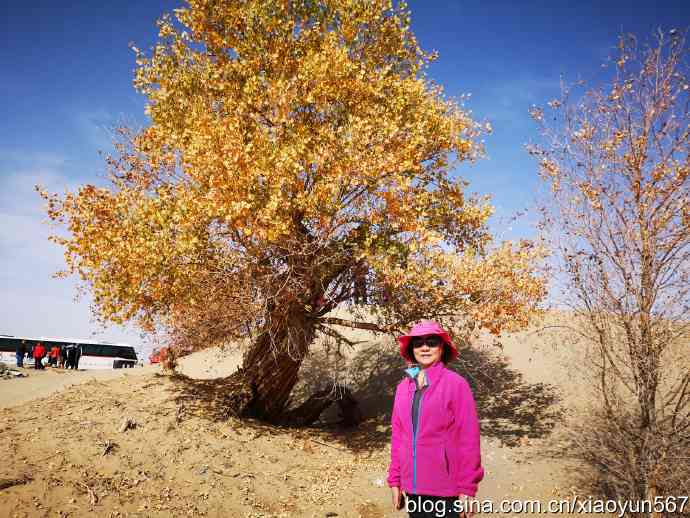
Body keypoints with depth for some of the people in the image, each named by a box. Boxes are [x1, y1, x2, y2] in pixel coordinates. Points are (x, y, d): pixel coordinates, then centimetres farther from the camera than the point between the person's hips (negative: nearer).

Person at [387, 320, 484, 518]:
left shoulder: (456, 384, -9)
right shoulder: (403, 387, 4)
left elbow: (468, 438, -10)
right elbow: (398, 436, 8)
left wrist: (467, 489, -10)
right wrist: (395, 480, 7)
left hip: (446, 491, -4)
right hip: (413, 488, 4)